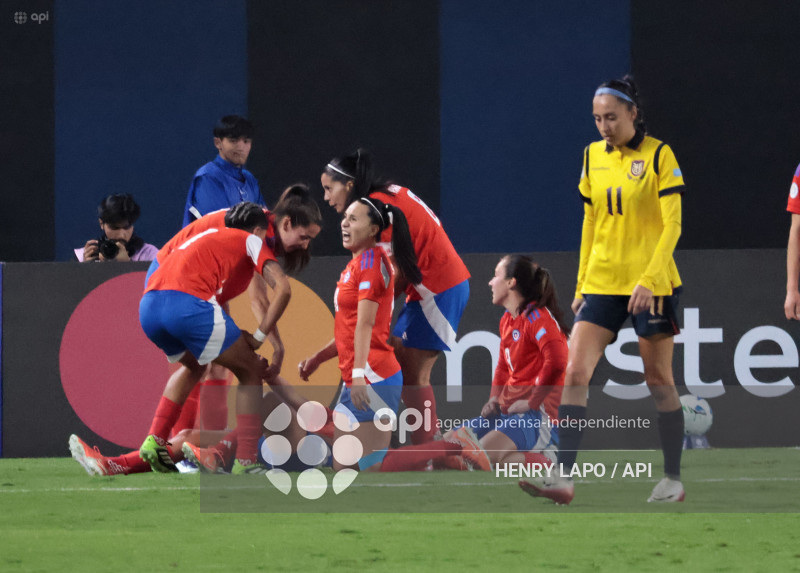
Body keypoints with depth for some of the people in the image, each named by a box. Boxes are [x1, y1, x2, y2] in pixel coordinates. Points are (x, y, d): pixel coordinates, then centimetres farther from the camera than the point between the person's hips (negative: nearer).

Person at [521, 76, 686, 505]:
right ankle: (563, 478, -12)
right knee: (575, 374, -8)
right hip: (602, 284, 5)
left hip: (651, 284, -5)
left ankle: (673, 480, 15)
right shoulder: (593, 156, 10)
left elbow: (672, 224, -11)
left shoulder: (658, 155, -7)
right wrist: (581, 284, 15)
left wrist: (650, 279, -20)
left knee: (658, 380, 2)